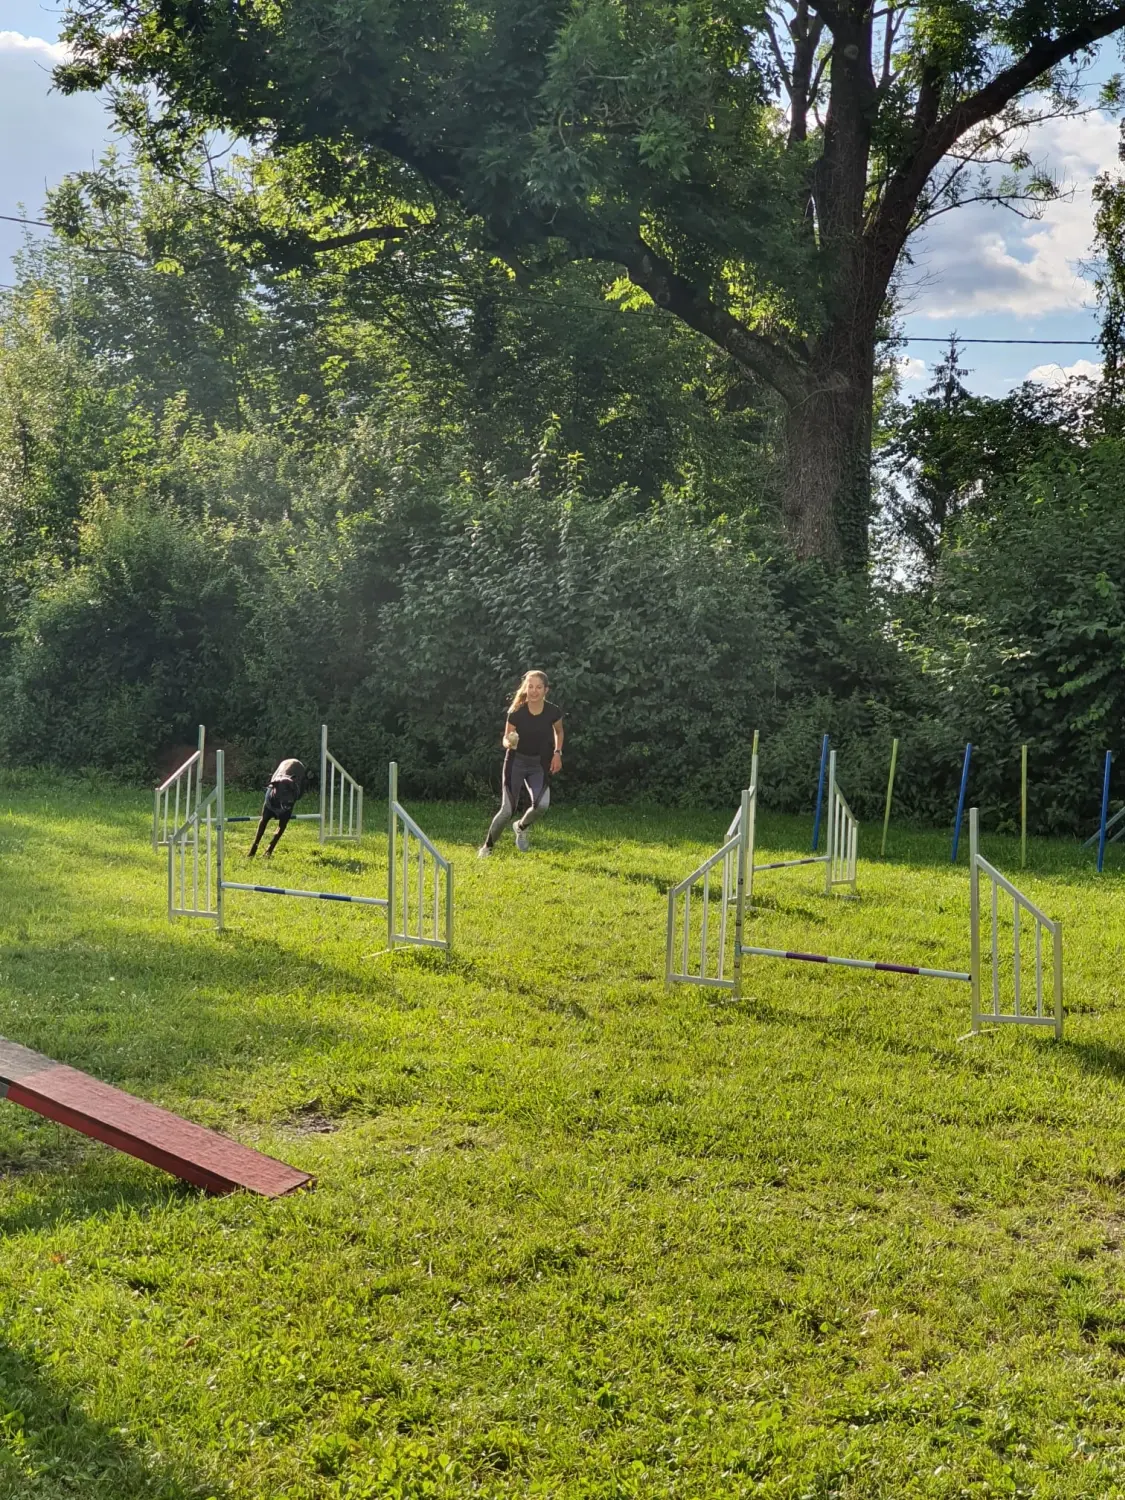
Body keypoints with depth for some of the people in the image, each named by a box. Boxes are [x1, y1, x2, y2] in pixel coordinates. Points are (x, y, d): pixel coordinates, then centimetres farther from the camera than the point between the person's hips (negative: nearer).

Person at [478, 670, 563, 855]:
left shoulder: (553, 711, -13)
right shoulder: (517, 712, -19)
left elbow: (559, 732, 9)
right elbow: (505, 739, -9)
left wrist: (557, 753, -2)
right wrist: (509, 743, -31)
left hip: (539, 764, 2)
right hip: (517, 762, -2)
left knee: (542, 805, -21)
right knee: (508, 810, -8)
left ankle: (521, 828, 12)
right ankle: (487, 846, 14)